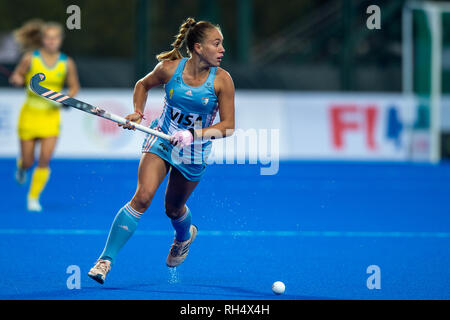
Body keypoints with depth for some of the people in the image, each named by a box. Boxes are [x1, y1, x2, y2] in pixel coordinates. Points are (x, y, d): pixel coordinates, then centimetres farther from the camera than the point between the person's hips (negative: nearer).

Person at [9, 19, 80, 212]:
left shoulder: (67, 63, -2)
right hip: (30, 114, -1)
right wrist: (17, 80, -19)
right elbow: (15, 78, 4)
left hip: (51, 115, 1)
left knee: (45, 159, -12)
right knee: (28, 161, 4)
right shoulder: (30, 58, -6)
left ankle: (33, 198, 3)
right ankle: (21, 166, 43)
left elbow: (74, 86, 11)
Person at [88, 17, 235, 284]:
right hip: (161, 141, 0)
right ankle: (106, 260, -18)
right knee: (143, 197, -20)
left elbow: (228, 126, -13)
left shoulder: (222, 80, -15)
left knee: (173, 208, 15)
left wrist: (193, 135, -26)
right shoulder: (170, 68, -12)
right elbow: (143, 85, 10)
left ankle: (185, 235, 54)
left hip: (194, 154, 0)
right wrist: (138, 112, -7)